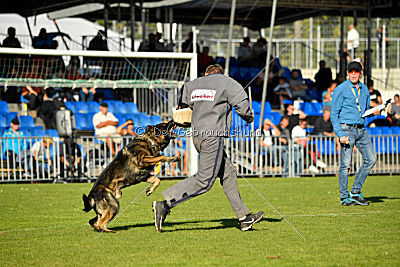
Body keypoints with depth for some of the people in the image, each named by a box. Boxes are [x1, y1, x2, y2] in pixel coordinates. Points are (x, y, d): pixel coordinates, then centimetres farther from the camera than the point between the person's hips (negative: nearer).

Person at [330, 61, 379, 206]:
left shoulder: (364, 89, 13)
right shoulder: (341, 89, -5)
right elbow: (334, 114, -6)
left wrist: (373, 112, 0)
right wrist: (340, 135, -15)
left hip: (361, 129, 6)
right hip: (347, 129, -6)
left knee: (371, 159, 1)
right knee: (346, 164, -6)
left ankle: (356, 192, 11)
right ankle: (344, 197, 4)